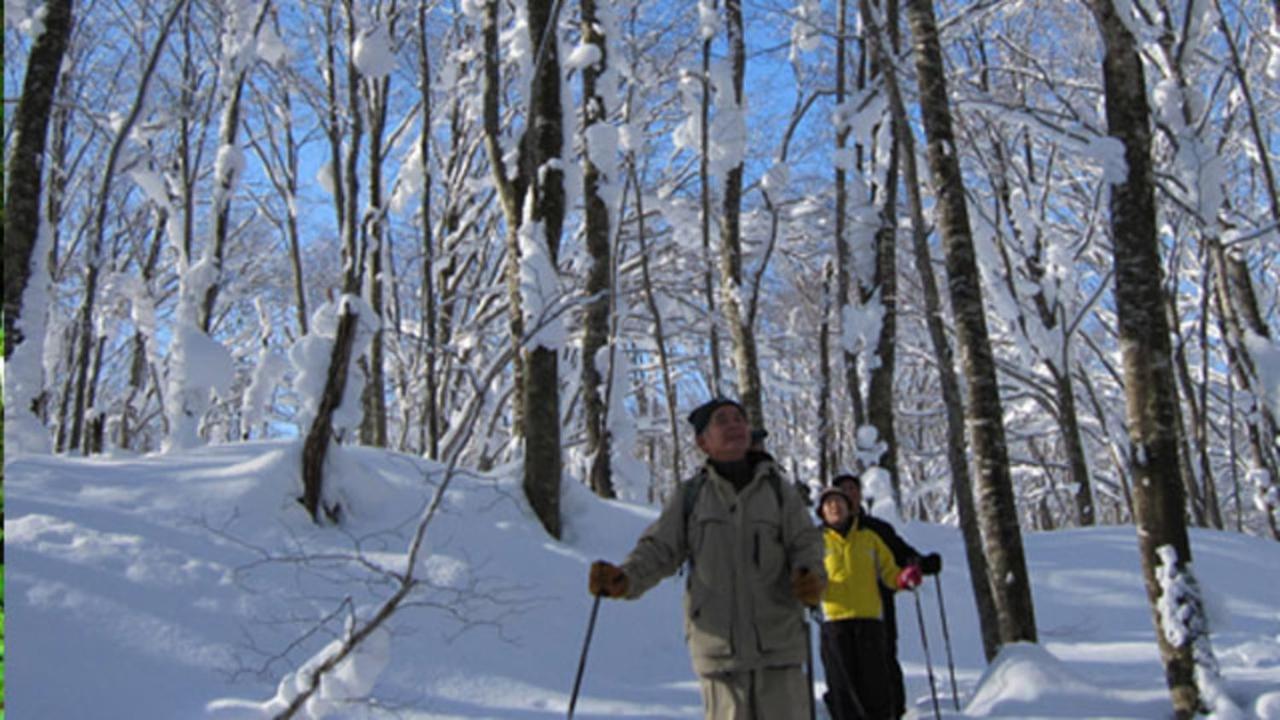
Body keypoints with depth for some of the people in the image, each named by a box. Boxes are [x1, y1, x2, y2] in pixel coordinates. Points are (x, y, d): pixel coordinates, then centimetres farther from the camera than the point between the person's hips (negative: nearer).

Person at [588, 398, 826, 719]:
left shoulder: (777, 489, 7)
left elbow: (806, 542, 4)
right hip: (718, 648, 0)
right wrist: (624, 578, -17)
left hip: (779, 644, 0)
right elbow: (658, 550, 3)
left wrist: (811, 577, -19)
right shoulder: (689, 496, 6)